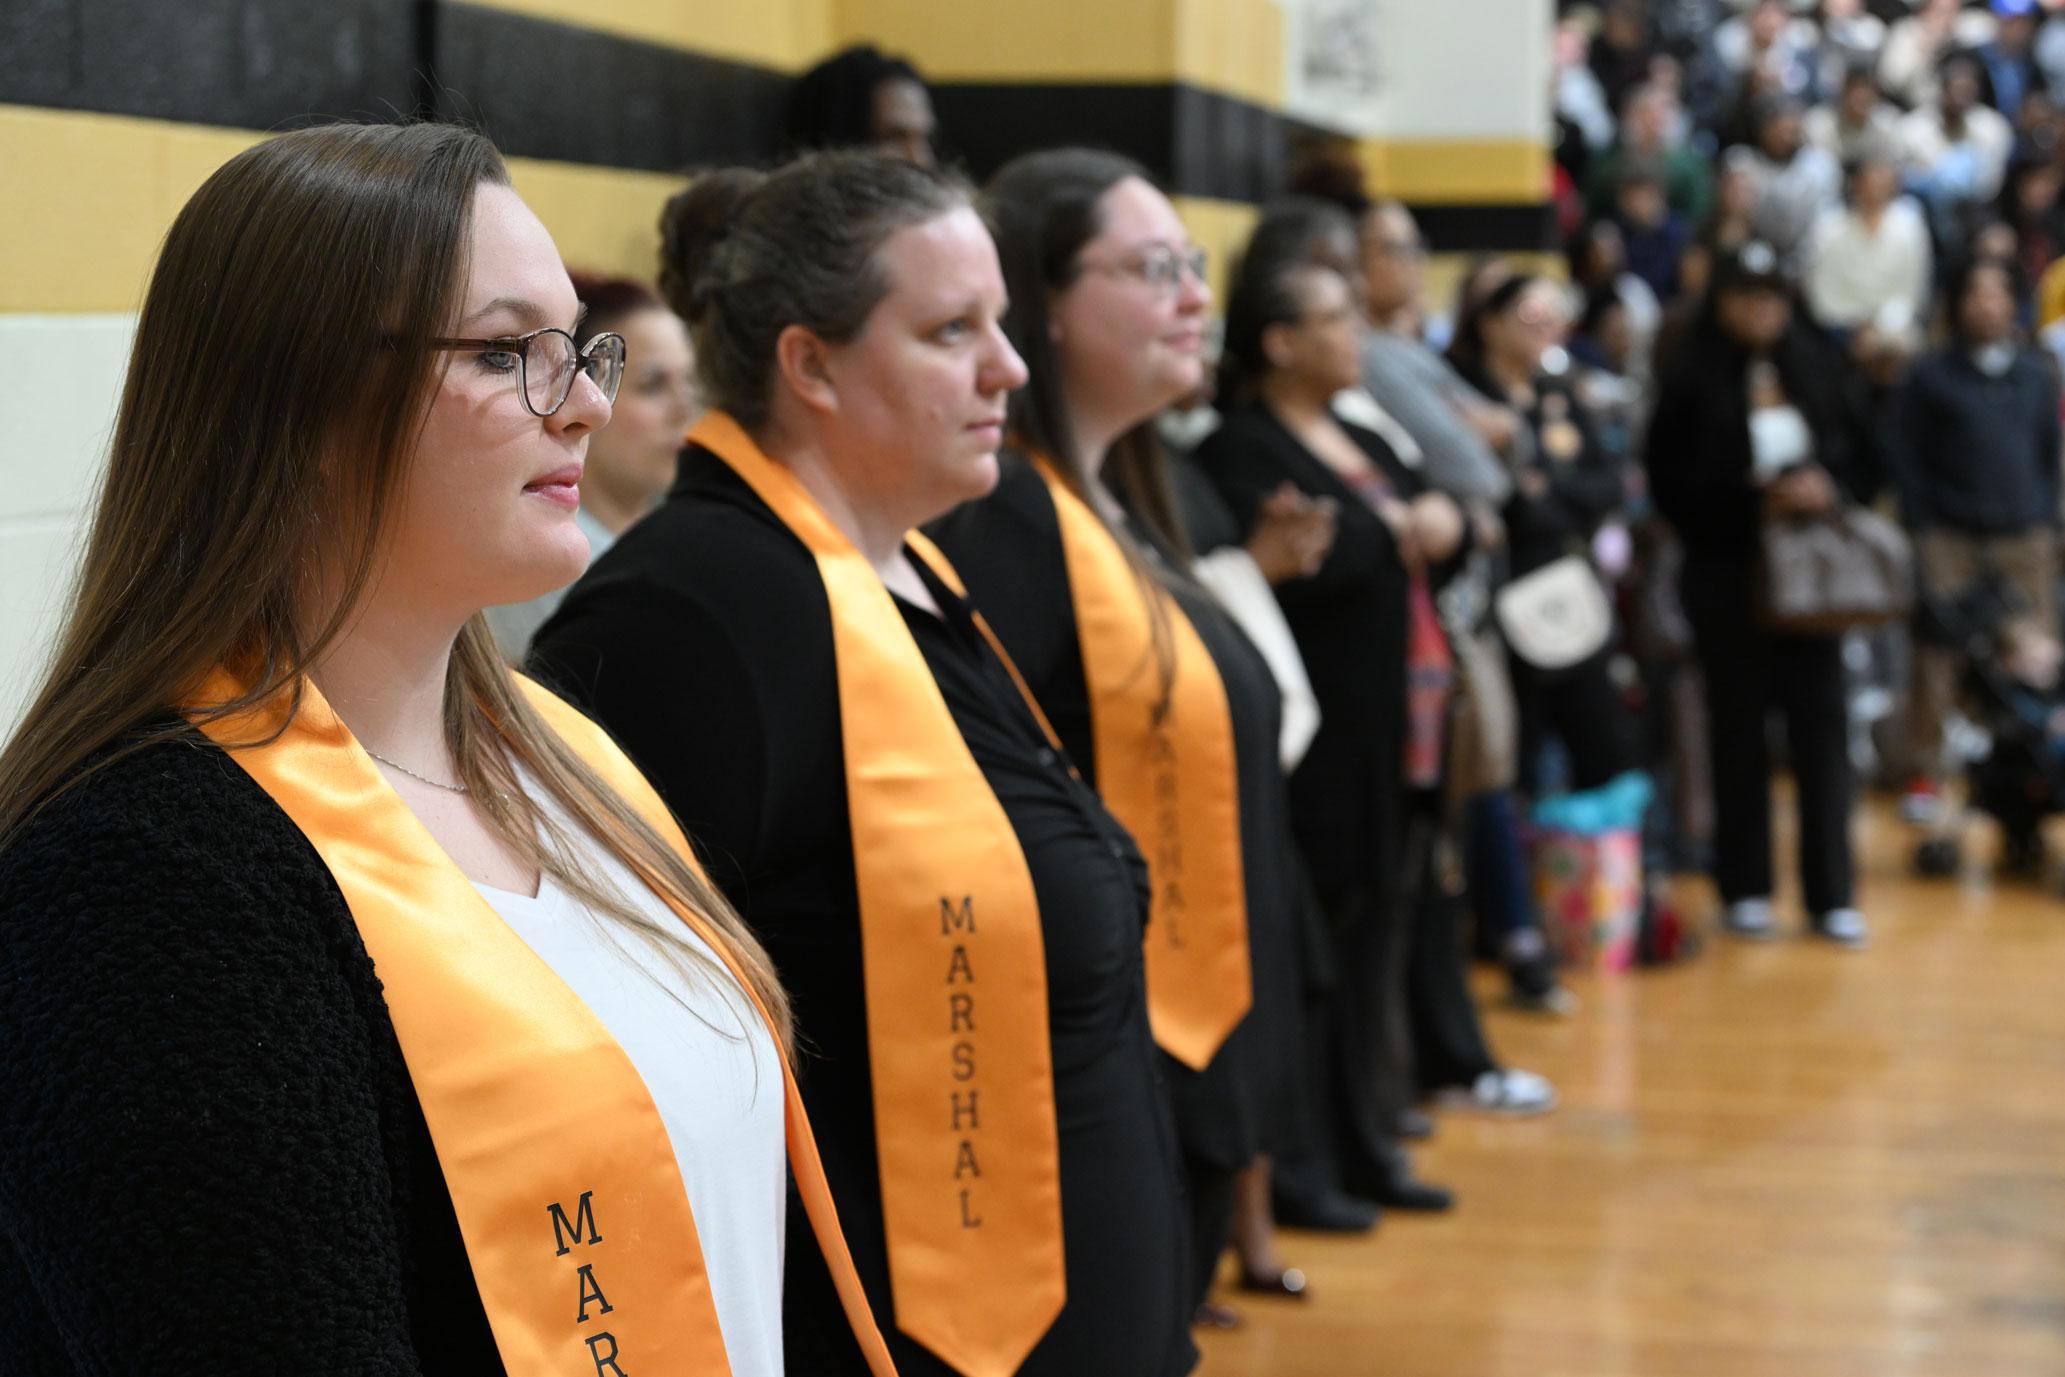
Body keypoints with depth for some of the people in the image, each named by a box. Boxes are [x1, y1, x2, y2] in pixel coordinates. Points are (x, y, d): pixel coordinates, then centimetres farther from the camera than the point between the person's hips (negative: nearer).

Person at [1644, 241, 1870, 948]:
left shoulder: (1809, 367, 6)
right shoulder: (1693, 377, -4)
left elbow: (1848, 445, 12)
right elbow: (1672, 479, -7)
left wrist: (1822, 485, -8)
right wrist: (1756, 499, -14)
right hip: (1727, 570, -3)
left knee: (1820, 722, 1)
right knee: (1739, 726, 5)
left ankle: (1831, 893, 6)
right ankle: (1745, 890, 15)